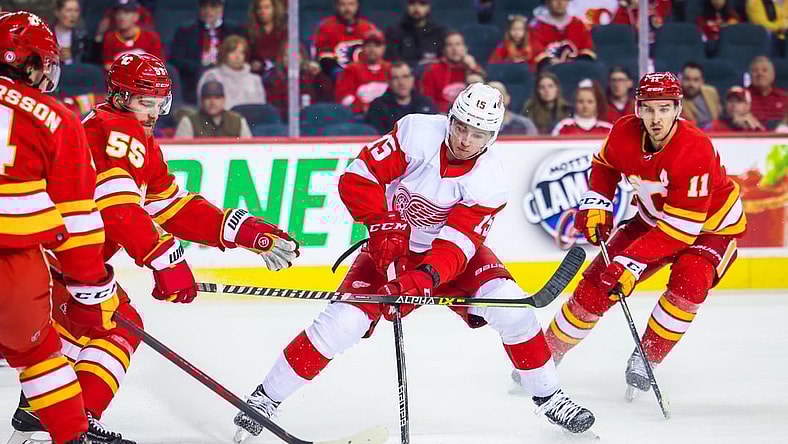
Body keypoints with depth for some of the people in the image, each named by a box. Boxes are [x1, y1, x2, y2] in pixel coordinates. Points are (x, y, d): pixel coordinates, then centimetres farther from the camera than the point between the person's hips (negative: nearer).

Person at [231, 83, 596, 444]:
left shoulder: (487, 180, -21)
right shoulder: (419, 132, -23)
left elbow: (457, 246, -27)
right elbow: (357, 176, -21)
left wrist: (421, 281, -43)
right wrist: (383, 224, -30)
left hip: (450, 253, 1)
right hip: (392, 247, -1)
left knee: (508, 305, -19)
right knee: (343, 322, -18)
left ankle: (548, 395, 2)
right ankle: (266, 398, -3)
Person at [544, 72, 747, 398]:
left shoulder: (695, 150, -36)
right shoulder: (624, 133, -19)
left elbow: (681, 227, -37)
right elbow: (605, 165, 8)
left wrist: (632, 263, -39)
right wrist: (595, 203, -6)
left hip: (710, 225, -5)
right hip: (652, 219, 5)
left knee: (689, 282, -32)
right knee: (595, 287, -4)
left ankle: (646, 358, -13)